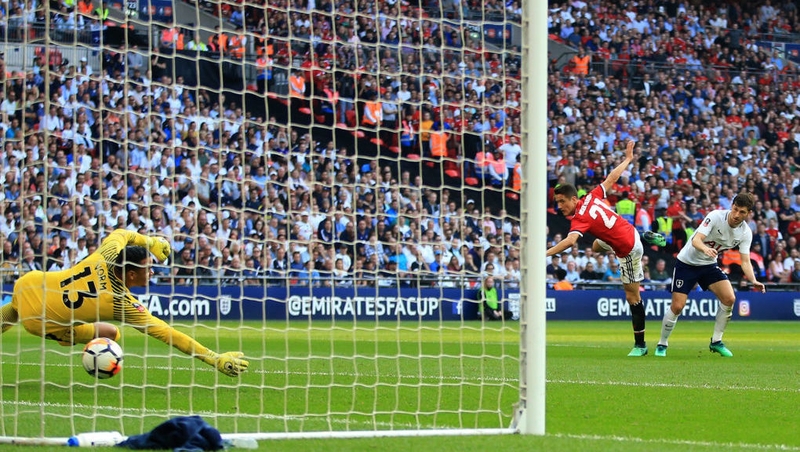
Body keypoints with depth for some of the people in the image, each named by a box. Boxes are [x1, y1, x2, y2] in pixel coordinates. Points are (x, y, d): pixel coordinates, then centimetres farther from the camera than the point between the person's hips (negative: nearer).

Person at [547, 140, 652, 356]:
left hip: (628, 250, -9)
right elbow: (612, 178, 3)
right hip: (631, 232, 9)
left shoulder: (581, 219, -27)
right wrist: (628, 159, 18)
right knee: (597, 245, 37)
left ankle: (640, 344, 5)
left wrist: (544, 254, -52)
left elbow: (570, 241, -44)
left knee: (632, 297, -1)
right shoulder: (592, 197, -8)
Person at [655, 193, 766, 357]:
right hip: (687, 262, -4)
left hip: (709, 265, 4)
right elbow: (696, 240, -32)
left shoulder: (745, 233, -9)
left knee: (729, 298, -15)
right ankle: (662, 345, 11)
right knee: (677, 306, -11)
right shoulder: (716, 216, -24)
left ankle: (716, 341, 2)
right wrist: (705, 249, -55)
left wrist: (754, 281, -29)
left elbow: (745, 261, -10)